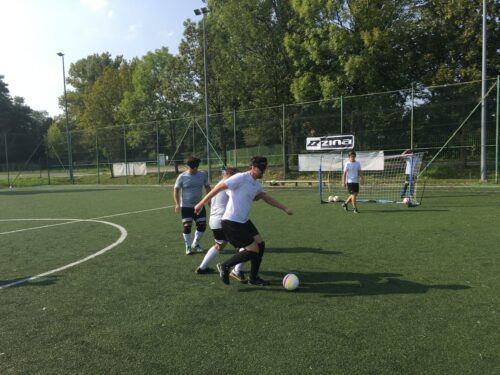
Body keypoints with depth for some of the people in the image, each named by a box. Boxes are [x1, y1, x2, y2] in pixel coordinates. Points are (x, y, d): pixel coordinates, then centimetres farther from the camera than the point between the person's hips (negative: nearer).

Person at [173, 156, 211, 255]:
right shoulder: (182, 177, -9)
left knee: (202, 225, 1)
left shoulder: (203, 174, -1)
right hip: (186, 206, -3)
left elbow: (207, 187, 13)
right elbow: (176, 190, -5)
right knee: (187, 226, -9)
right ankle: (188, 247, 9)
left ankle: (195, 244, 23)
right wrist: (177, 204, -15)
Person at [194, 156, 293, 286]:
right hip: (231, 222, -9)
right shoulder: (241, 178, -15)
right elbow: (219, 187, -14)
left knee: (260, 244, 6)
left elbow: (267, 198, 24)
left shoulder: (257, 185, 11)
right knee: (253, 250, -8)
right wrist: (201, 203, -13)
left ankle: (253, 278, 22)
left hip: (243, 221, 9)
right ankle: (225, 266, 9)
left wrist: (285, 208, 22)